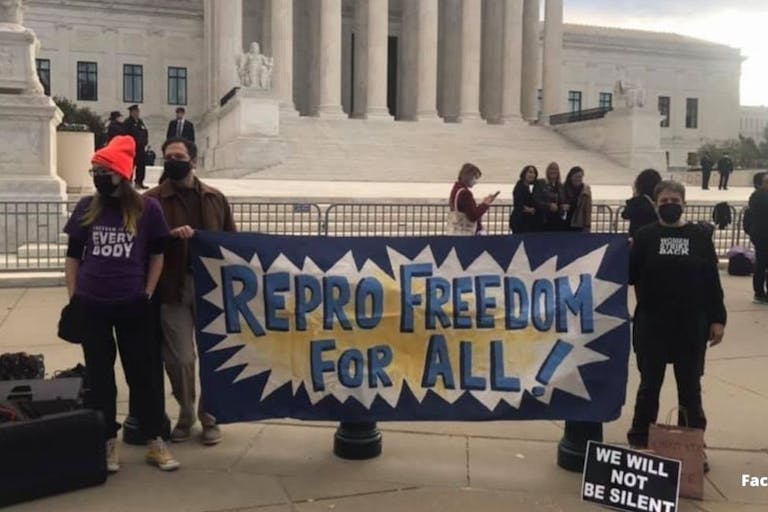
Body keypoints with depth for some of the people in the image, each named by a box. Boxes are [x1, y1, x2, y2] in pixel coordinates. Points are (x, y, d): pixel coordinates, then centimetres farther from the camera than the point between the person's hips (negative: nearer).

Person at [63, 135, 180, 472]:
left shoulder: (147, 209, -4)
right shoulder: (86, 208, 2)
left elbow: (157, 256, 5)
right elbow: (73, 256, 9)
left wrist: (147, 294, -1)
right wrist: (73, 297, 4)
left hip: (132, 306, -2)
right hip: (91, 306, 2)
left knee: (141, 373, 5)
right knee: (99, 375, 9)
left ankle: (155, 443, 14)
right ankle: (107, 443, 21)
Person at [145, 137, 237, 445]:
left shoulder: (215, 198, 9)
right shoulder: (152, 200, 1)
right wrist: (171, 234, -23)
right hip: (173, 289, -2)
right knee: (180, 358, 2)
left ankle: (209, 417, 24)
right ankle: (185, 415, 25)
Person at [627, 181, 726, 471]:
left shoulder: (700, 236, 1)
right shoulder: (645, 236, 0)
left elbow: (712, 280, 2)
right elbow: (630, 275, -2)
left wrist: (717, 318, -2)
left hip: (691, 325, 1)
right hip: (652, 325, 0)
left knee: (690, 388, 10)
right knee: (650, 385, 10)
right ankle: (639, 442, 23)